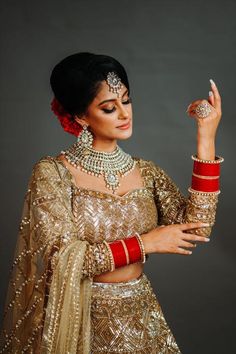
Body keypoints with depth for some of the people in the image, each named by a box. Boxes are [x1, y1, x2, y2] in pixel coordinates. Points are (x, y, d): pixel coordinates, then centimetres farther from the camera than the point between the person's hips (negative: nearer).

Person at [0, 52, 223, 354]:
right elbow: (63, 258, -19)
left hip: (142, 315, 4)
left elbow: (195, 231, -13)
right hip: (82, 320, -4)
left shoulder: (147, 172, 0)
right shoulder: (52, 173, -12)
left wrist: (206, 138, -15)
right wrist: (145, 243, -18)